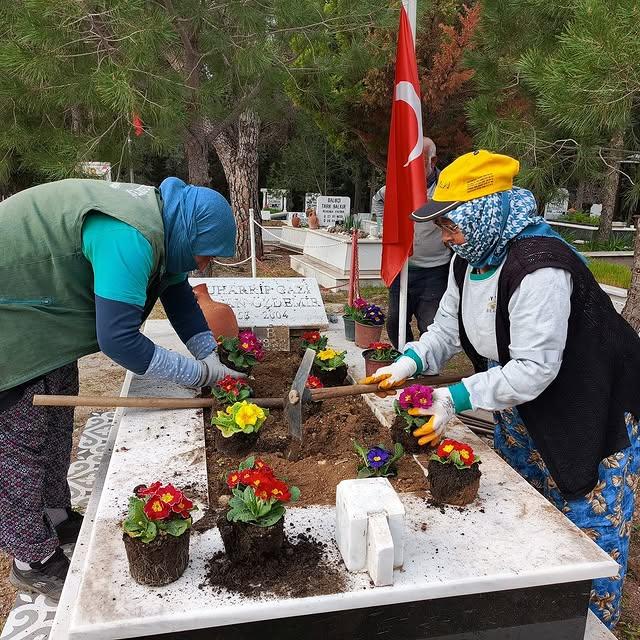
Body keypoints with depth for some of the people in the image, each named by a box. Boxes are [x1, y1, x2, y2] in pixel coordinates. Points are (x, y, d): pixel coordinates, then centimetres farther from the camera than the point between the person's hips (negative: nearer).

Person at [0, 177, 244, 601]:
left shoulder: (162, 221, -1)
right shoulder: (129, 236, -33)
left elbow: (180, 299, 6)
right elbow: (118, 339, -33)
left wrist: (214, 361, -3)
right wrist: (199, 374, -22)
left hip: (45, 312, 10)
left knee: (57, 421, 18)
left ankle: (57, 517, 36)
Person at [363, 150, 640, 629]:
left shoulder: (539, 267, -33)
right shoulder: (472, 259, -4)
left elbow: (535, 368, -34)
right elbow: (448, 329, 2)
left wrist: (457, 398, -34)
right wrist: (409, 362, -15)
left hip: (594, 416, -9)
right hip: (520, 405, 10)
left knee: (589, 526, 6)